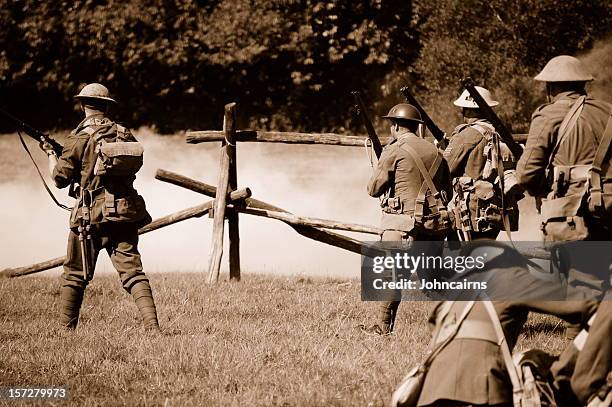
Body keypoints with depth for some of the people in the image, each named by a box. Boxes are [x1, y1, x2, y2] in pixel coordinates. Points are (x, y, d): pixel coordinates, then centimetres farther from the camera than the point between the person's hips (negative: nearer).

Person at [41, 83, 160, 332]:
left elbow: (60, 178, -2)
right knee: (132, 271, 0)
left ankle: (65, 330, 12)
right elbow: (135, 164, 20)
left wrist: (51, 154, 17)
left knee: (74, 275, 9)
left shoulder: (80, 138, -6)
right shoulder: (125, 135, 7)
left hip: (92, 217, -3)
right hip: (126, 212, 3)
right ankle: (152, 325, -15)